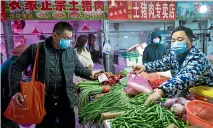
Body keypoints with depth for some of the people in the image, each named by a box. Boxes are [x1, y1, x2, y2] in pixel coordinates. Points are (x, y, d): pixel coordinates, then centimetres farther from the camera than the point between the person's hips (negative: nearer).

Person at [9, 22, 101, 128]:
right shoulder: (36, 49, -10)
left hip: (65, 101, 3)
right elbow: (16, 67, -6)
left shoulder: (71, 51, 2)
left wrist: (90, 74, -6)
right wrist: (15, 90, -16)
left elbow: (79, 69, 13)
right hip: (43, 101, -2)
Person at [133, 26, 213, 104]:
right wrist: (145, 67, -8)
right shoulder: (174, 54, -4)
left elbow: (184, 79, -43)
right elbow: (163, 63, 10)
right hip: (185, 95, 6)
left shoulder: (197, 58, -28)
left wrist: (161, 91, -57)